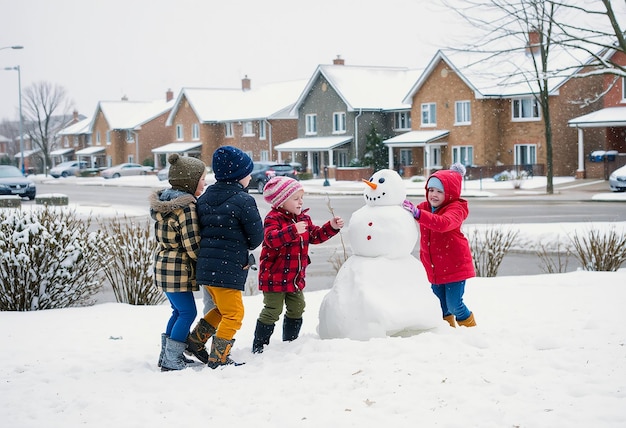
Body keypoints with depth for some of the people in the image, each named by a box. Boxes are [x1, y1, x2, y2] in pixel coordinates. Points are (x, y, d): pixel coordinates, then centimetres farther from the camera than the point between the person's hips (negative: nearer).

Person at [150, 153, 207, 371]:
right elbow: (192, 244, -22)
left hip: (164, 264, 10)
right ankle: (172, 360, 0)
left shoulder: (163, 200, 8)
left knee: (179, 311, 20)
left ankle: (167, 356, 26)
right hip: (179, 267, -10)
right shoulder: (186, 206, -20)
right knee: (187, 312, -1)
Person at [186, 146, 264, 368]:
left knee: (223, 308, 25)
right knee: (233, 314, 5)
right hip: (228, 269, -8)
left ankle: (195, 340, 25)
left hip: (206, 266, 8)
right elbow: (257, 236, -8)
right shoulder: (243, 201, -13)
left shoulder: (204, 198, 9)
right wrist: (245, 248, 13)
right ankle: (218, 358, 7)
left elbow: (199, 230, 14)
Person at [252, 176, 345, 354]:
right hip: (274, 277, -8)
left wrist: (332, 227, 3)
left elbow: (315, 235, 18)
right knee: (272, 311, -5)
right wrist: (293, 230, -44)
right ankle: (259, 347, 5)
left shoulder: (303, 218, 9)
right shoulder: (273, 219, -16)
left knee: (297, 308, 15)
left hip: (296, 277, 8)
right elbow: (271, 238, -33)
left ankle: (290, 342, 30)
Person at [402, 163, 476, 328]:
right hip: (435, 269, 7)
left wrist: (418, 214, -50)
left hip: (454, 267, -7)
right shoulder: (424, 207, 5)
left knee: (454, 305, -5)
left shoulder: (455, 209, -16)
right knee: (441, 308, 14)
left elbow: (443, 223, -38)